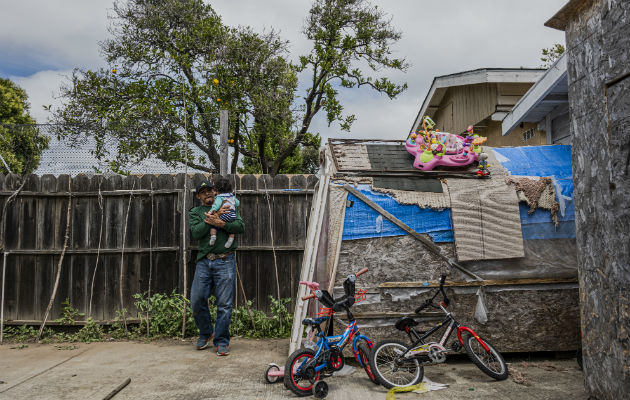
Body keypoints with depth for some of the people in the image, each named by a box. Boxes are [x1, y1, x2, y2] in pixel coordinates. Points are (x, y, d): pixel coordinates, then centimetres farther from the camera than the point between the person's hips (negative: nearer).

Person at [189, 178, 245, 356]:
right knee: (196, 300, 2)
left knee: (224, 304, -1)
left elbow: (241, 227, -2)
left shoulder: (228, 207, 11)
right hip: (204, 261, 2)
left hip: (225, 261, -2)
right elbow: (196, 232, -5)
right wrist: (214, 216, -11)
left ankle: (222, 341, 12)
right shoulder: (195, 212, 13)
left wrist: (220, 223, -15)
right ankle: (206, 334, 27)